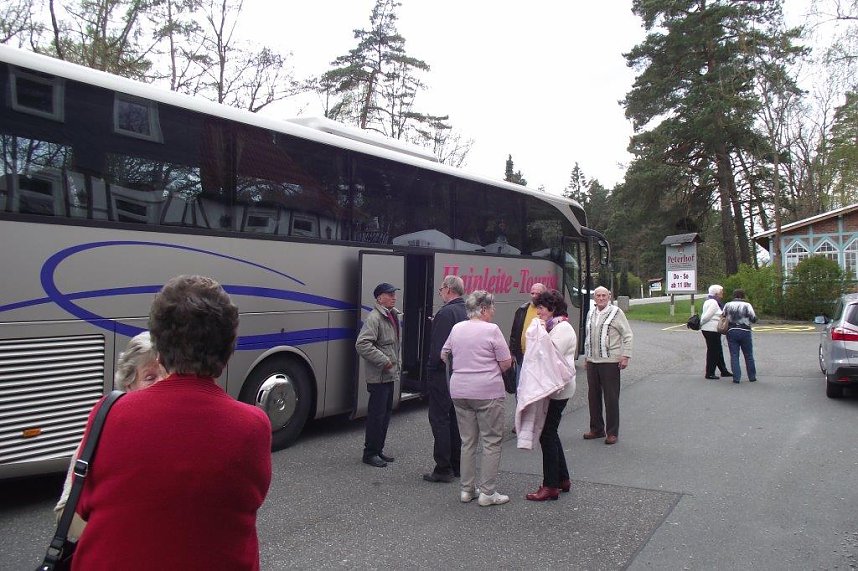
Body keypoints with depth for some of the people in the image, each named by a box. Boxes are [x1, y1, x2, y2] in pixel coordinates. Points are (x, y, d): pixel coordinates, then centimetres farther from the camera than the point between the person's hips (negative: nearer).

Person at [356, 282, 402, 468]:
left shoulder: (394, 316, 14)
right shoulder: (374, 318, -16)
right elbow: (362, 344, -26)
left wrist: (398, 362, 17)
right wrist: (383, 360, -22)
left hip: (390, 375, 9)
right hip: (378, 376, -9)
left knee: (386, 412, 16)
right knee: (376, 414, -2)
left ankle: (378, 449, 28)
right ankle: (370, 453, 9)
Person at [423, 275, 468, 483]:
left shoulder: (446, 313, -17)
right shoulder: (466, 312, 9)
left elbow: (438, 347, -20)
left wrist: (432, 370, -10)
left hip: (443, 374, -9)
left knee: (439, 419, -3)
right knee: (456, 419, 16)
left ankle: (443, 469, -1)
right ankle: (456, 465, 24)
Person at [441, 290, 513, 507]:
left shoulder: (457, 328, 7)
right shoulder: (491, 330, -10)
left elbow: (444, 355, 18)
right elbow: (506, 363, -8)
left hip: (459, 391, 6)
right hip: (488, 392, -6)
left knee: (467, 441, 14)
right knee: (491, 442, 3)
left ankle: (466, 489, 19)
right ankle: (487, 492, 5)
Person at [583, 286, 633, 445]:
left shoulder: (616, 312, -4)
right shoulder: (591, 313, 14)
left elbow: (628, 335, -4)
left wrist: (625, 356, -11)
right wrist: (586, 356, 20)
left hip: (610, 362, -6)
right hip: (592, 361, 6)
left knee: (611, 398, -1)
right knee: (593, 396, 10)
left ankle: (612, 433, 7)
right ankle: (596, 429, 23)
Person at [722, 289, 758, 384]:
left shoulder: (727, 305, 4)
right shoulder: (747, 305, -4)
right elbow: (754, 319, -4)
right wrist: (746, 318, 14)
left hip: (731, 332, 1)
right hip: (744, 331, -1)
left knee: (734, 355, 3)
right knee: (748, 355, 11)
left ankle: (736, 377, -3)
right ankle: (752, 377, 19)